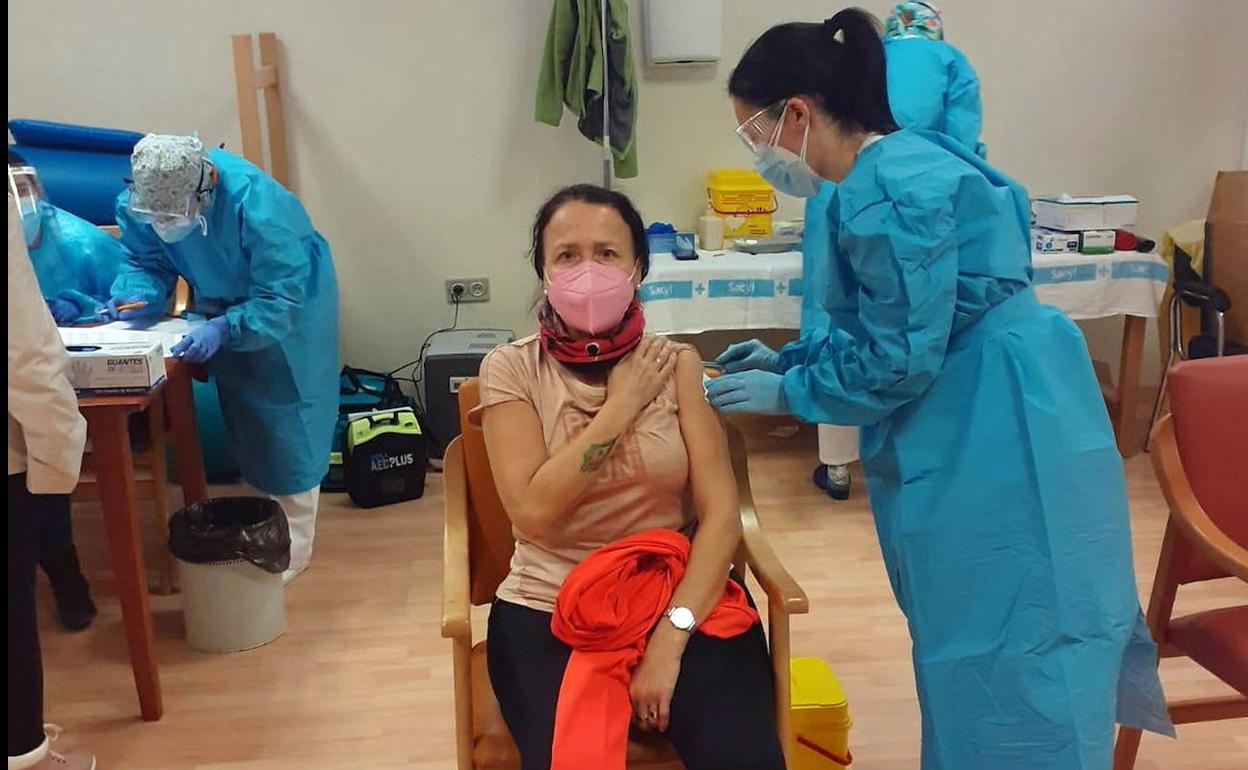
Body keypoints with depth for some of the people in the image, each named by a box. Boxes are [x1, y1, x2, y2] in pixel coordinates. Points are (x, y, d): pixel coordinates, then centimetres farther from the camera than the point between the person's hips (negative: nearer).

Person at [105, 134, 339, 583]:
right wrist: (138, 295, -29)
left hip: (289, 307, -6)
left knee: (286, 426, 0)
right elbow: (145, 262, -7)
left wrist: (224, 328, -49)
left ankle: (293, 545, 13)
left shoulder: (256, 205, -39)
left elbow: (280, 301, -37)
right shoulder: (140, 199, -21)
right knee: (244, 423, 15)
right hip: (225, 308, 6)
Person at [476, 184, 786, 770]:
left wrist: (671, 637, -18)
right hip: (551, 609, 0)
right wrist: (621, 405, -12)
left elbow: (720, 514, -7)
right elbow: (534, 514, -14)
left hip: (679, 598, 1)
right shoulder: (511, 369, -2)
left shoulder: (677, 365, 0)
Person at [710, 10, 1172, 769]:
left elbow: (897, 357, -20)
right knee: (990, 659, 22)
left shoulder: (887, 191, -21)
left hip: (996, 448, -10)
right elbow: (889, 327, 18)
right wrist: (788, 358, 12)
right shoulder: (904, 161, 11)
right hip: (985, 438, 10)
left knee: (1005, 670, 4)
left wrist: (785, 392, -7)